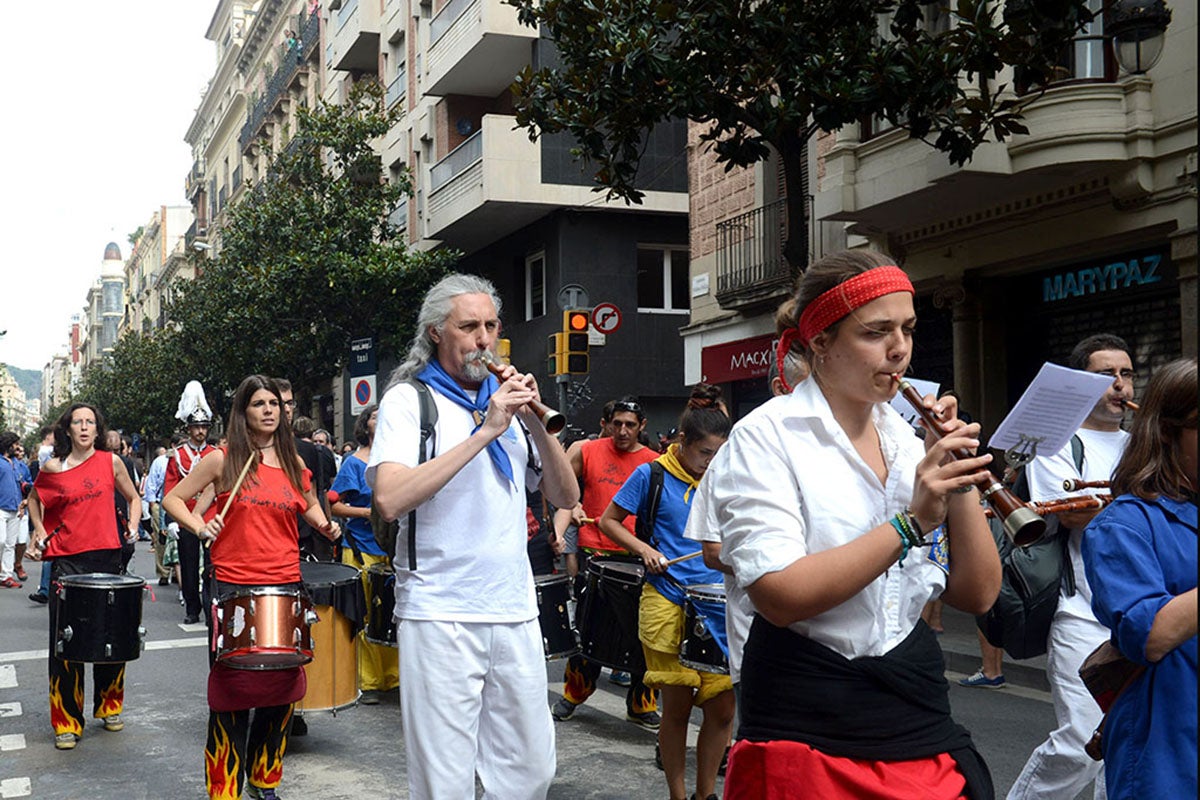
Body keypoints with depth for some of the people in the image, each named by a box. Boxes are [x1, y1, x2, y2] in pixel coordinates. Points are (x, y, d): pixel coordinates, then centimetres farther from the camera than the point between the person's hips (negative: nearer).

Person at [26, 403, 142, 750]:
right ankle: (66, 723, 7)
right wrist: (39, 530, 5)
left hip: (107, 556, 1)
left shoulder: (111, 462, 3)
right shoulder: (53, 467, 1)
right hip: (67, 560, -1)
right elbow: (34, 499, 19)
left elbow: (132, 497, 16)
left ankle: (109, 706, 29)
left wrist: (133, 525, 1)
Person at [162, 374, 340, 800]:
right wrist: (198, 526, -12)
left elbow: (309, 505, 25)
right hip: (235, 586, -3)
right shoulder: (223, 459, -2)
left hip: (286, 585, 4)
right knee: (233, 689, 0)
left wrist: (325, 525, 5)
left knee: (280, 688, 10)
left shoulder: (294, 462, 8)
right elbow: (173, 498, 5)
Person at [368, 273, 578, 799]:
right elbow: (389, 500, -19)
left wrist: (535, 423, -6)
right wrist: (485, 431, -19)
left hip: (515, 613, 6)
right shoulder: (410, 399, -2)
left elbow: (566, 497, 10)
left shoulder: (507, 400, 14)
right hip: (440, 616, -5)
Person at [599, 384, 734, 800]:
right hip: (668, 604, -3)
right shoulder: (652, 475, -2)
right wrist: (645, 549, -8)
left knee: (722, 707, 1)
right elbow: (608, 521, 5)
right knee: (677, 706, 2)